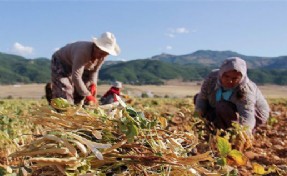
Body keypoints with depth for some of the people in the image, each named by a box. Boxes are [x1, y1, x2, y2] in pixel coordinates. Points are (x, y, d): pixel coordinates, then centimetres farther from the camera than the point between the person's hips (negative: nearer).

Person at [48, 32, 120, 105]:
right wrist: (87, 95, -41)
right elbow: (76, 77, -43)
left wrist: (93, 84, -19)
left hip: (76, 65, 7)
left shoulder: (102, 56, -17)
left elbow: (94, 71, -1)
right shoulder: (83, 52, -41)